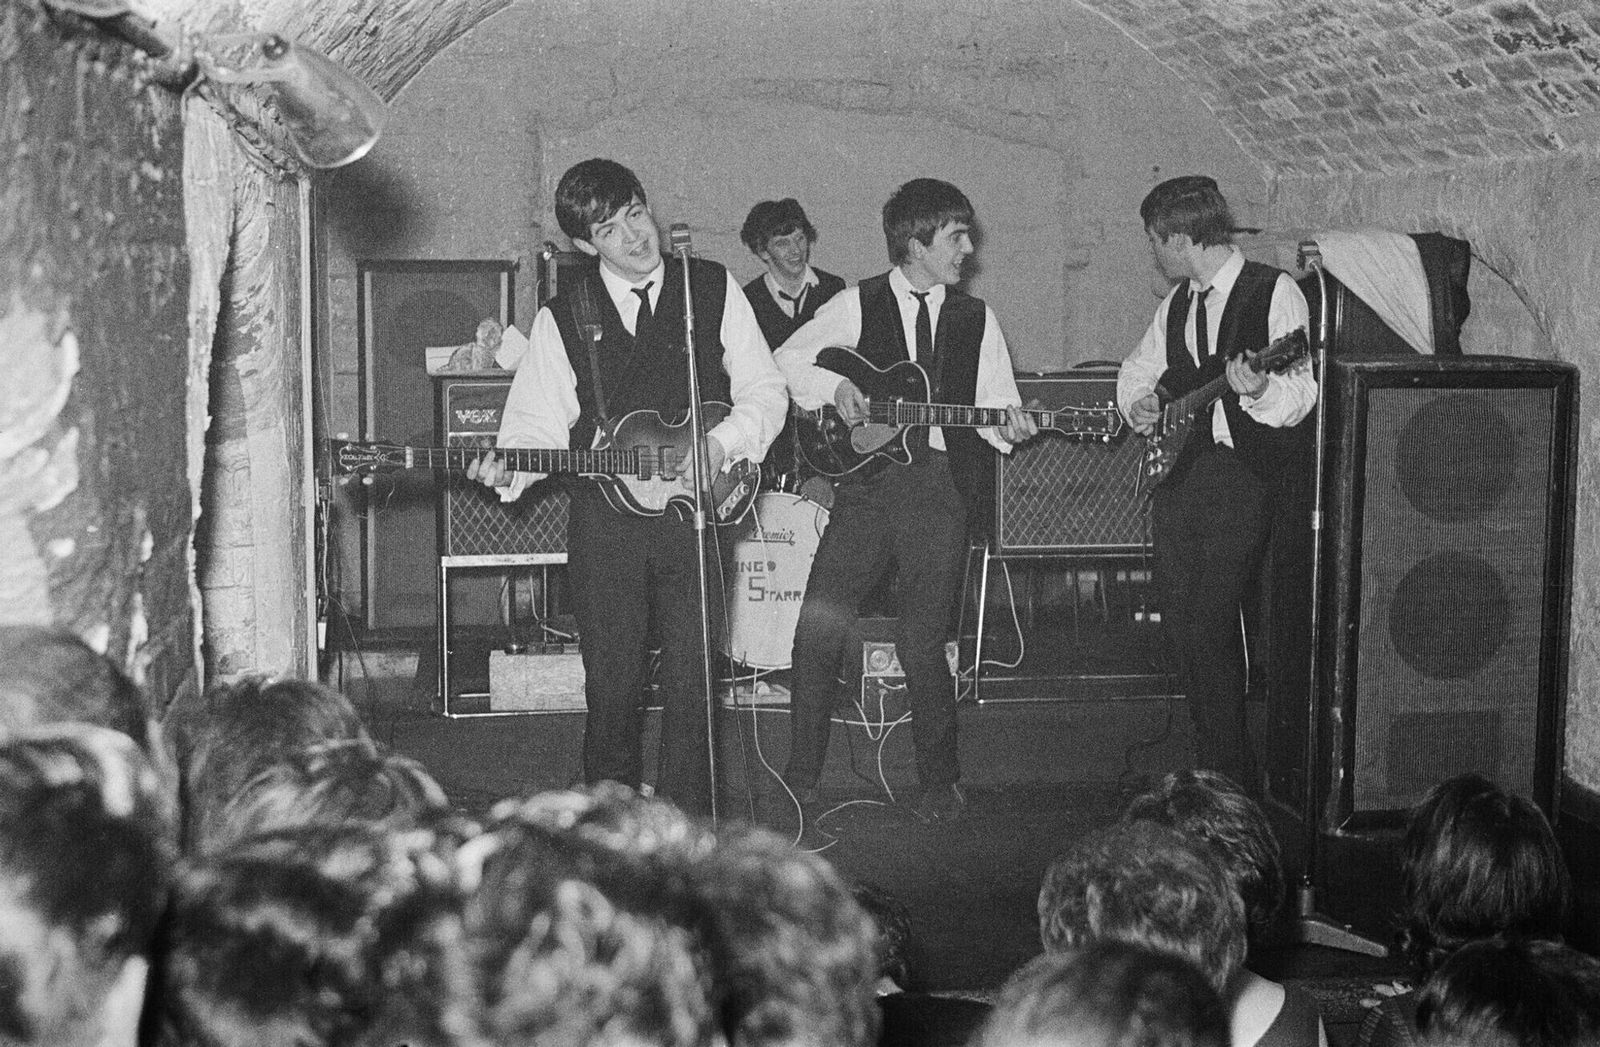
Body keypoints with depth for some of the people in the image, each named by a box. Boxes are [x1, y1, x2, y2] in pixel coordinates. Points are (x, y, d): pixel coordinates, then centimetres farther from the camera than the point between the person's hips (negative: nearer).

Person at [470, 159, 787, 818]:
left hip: (696, 508, 0)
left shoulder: (712, 288, 6)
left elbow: (766, 391, 7)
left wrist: (720, 443, -10)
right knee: (612, 686, 3)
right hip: (606, 520, 0)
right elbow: (538, 424, 5)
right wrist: (509, 466, -16)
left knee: (691, 683, -2)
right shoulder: (563, 318, 6)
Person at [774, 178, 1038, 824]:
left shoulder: (976, 319, 11)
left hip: (941, 487, 0)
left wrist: (1007, 426, -14)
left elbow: (996, 401, 8)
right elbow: (786, 360, 9)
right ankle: (801, 778, 9)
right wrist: (834, 387, -8)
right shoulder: (857, 305, 6)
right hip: (866, 479, 0)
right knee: (819, 626, -4)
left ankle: (939, 783, 15)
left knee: (922, 642, -3)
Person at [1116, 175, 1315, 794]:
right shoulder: (1177, 301, 16)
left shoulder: (1275, 292, -5)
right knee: (1180, 622, 5)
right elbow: (1138, 367, 30)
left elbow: (1301, 394, -12)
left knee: (1212, 626, -12)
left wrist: (1258, 391, -33)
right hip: (1176, 471, 7)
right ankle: (1213, 759, 17)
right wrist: (1140, 402, 8)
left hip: (1242, 472, -7)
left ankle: (1227, 778, -2)